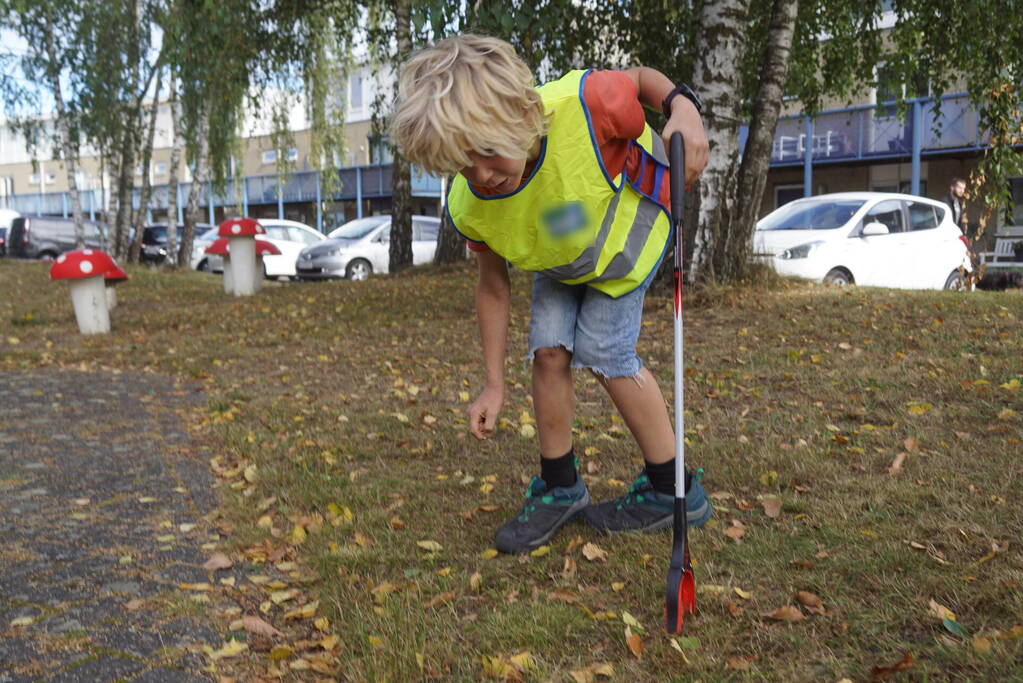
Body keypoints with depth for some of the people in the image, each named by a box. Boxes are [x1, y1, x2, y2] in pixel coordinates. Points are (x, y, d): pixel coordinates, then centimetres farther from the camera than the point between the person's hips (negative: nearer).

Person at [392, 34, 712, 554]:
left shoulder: (583, 105, -42)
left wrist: (683, 108, -40)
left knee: (604, 349, -14)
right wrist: (493, 385, -7)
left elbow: (640, 78, -18)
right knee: (549, 349, -8)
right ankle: (559, 489, 13)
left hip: (630, 217, -4)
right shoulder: (470, 208, -28)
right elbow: (493, 287, -11)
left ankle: (673, 492, 3)